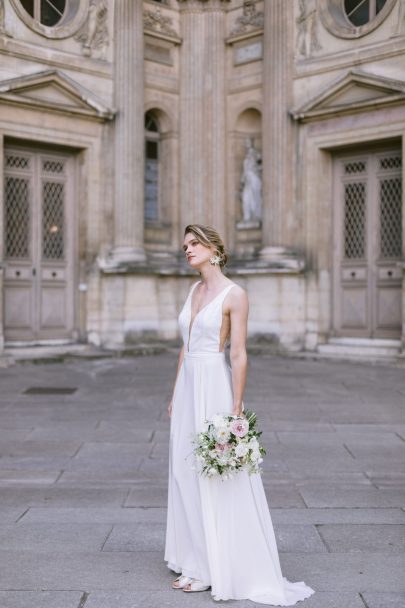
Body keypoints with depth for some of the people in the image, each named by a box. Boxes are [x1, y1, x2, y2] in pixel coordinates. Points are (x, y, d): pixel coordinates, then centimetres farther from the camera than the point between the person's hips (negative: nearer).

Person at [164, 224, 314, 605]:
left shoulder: (234, 295, -11)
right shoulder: (194, 290, 12)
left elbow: (239, 355, -14)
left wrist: (236, 409, -18)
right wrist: (175, 395, 17)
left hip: (214, 388, -8)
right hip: (188, 387, 8)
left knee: (215, 479, -1)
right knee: (186, 475, 12)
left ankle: (216, 571, 10)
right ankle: (198, 561, 24)